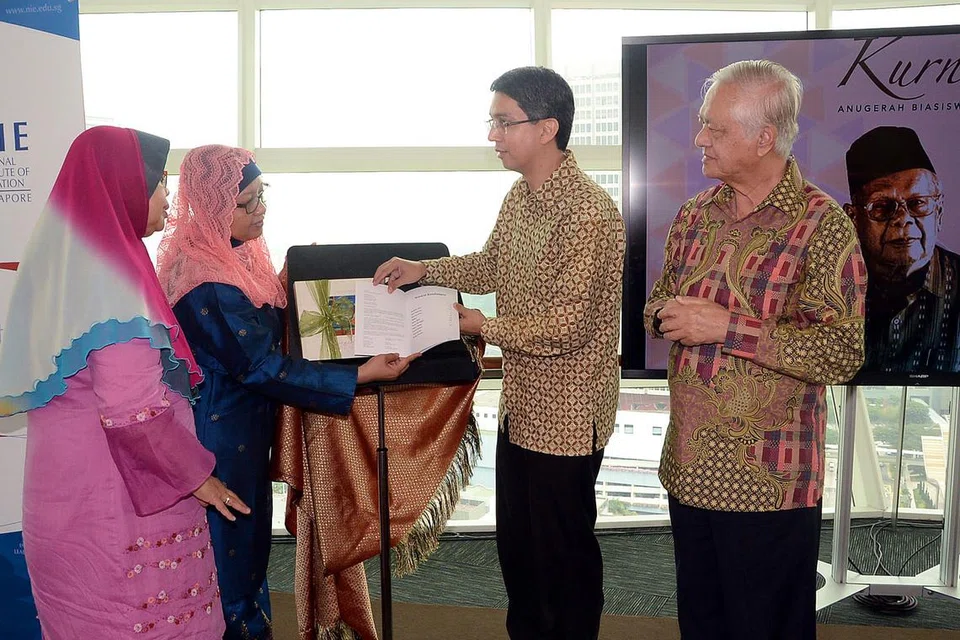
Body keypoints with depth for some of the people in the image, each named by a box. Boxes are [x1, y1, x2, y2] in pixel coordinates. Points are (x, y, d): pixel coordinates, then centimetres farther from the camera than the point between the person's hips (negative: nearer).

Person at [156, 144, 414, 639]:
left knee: (249, 538, 21)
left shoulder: (234, 251, 2)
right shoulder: (206, 282, -27)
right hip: (222, 435, -9)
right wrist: (361, 375, -25)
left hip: (243, 420, 9)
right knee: (231, 547, 7)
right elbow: (260, 365, -25)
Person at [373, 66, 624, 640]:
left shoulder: (589, 214, -24)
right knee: (515, 539, 22)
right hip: (521, 403, 9)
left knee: (563, 548, 9)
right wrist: (423, 269, 5)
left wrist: (483, 326, -16)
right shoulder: (521, 195, 5)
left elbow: (567, 326, -26)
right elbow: (491, 265, 19)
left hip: (566, 414, -9)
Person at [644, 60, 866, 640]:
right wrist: (668, 316, -7)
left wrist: (728, 326, -22)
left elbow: (843, 353, -19)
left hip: (768, 480, -6)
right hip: (690, 465, 6)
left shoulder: (822, 224, -13)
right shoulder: (695, 214, 8)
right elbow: (659, 302, 18)